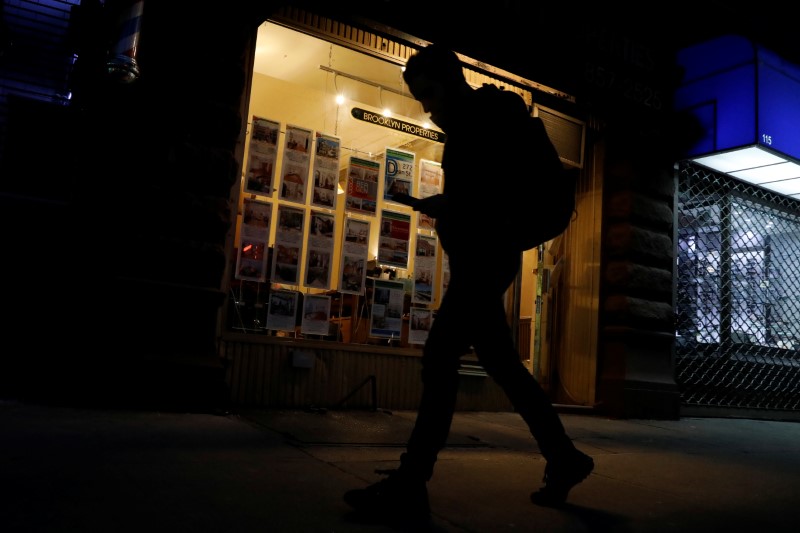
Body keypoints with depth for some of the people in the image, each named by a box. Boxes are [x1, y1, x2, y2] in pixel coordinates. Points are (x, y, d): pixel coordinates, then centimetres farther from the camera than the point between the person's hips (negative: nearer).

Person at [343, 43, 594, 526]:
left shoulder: (493, 113, -4)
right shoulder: (471, 125, 24)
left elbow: (519, 184, -16)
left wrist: (449, 204, -18)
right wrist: (443, 206, 4)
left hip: (487, 256, -10)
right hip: (478, 258, 10)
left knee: (440, 358, -15)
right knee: (503, 365, 12)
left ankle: (409, 488, -12)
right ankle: (565, 459, 23)